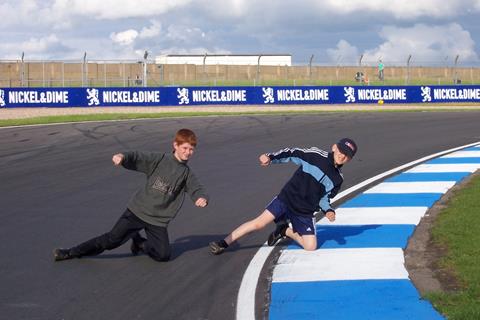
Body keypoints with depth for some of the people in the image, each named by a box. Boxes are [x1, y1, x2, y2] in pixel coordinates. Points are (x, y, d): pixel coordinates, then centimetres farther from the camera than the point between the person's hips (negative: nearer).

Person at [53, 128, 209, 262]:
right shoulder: (159, 160, -4)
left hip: (158, 221, 3)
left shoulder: (187, 174, 5)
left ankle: (139, 243, 19)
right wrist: (123, 156, -34)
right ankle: (72, 252, 5)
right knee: (113, 239, -9)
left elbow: (197, 189, -2)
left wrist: (202, 198, -27)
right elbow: (137, 158, -10)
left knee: (163, 255, -10)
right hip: (137, 211, -3)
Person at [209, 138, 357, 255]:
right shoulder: (316, 155, -9)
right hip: (287, 198, -4)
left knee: (311, 246, -6)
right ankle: (224, 243, -9)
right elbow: (290, 154, -5)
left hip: (305, 213, 4)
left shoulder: (337, 179, 3)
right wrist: (271, 157, -18)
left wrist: (328, 210, -6)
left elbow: (324, 197, 13)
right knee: (260, 222, -17)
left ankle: (285, 231, 18)